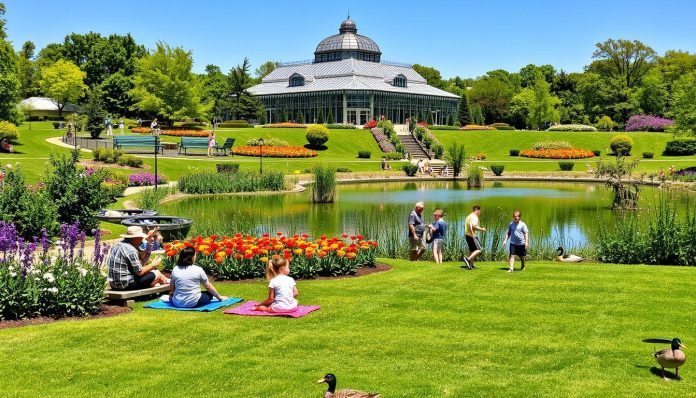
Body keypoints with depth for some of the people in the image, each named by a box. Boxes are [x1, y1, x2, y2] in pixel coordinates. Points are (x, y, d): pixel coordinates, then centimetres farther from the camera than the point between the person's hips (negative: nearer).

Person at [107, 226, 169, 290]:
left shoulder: (118, 245, 7)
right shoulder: (130, 250, -20)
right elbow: (139, 272, -18)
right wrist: (153, 265, 1)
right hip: (126, 284, -9)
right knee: (157, 274, 6)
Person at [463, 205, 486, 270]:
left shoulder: (468, 216, 18)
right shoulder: (474, 217, -12)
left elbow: (465, 226, 21)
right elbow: (474, 226, -25)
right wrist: (482, 229, -12)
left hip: (467, 235, 10)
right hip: (472, 236, -10)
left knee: (472, 250, 16)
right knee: (479, 249, -10)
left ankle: (471, 265, 17)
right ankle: (468, 259, -21)